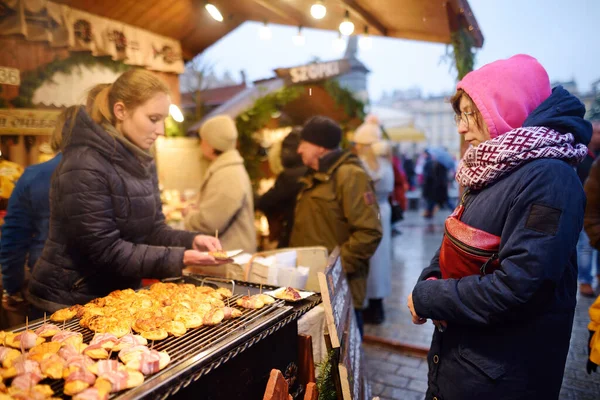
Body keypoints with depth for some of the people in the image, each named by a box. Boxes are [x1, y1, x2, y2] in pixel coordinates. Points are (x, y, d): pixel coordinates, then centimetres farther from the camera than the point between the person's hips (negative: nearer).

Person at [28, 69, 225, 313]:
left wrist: (191, 241, -15)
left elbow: (151, 229, 3)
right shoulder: (84, 167, -23)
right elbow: (105, 250, -24)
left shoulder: (142, 162, 3)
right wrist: (179, 258, -27)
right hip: (72, 301, -7)